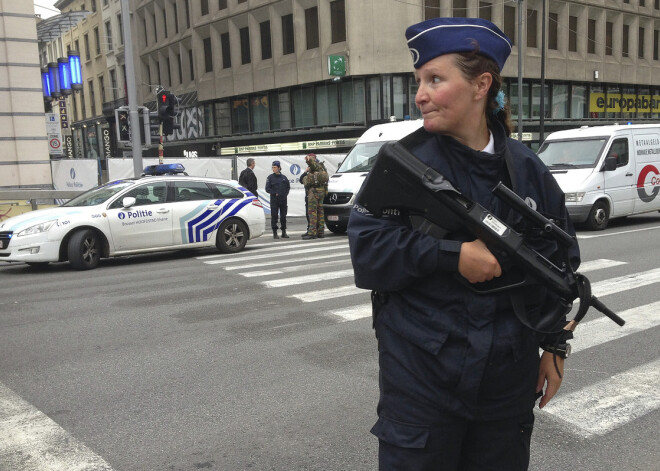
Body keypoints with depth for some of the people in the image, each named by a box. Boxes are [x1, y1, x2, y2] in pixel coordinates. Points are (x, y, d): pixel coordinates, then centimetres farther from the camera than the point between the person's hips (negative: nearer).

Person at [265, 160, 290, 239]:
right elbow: (267, 189, -4)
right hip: (274, 200, -3)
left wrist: (285, 193, 4)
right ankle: (275, 233, 4)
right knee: (274, 216, -2)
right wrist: (275, 194, -11)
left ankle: (284, 232, 16)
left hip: (283, 199, 3)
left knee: (283, 216, 8)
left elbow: (288, 187, 17)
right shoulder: (270, 177, -2)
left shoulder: (284, 177, 6)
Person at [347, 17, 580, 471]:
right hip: (420, 373, -3)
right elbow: (367, 251, -13)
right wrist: (452, 256, -22)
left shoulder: (528, 169, 2)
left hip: (508, 377, 3)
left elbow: (559, 261, 10)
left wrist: (554, 345, 10)